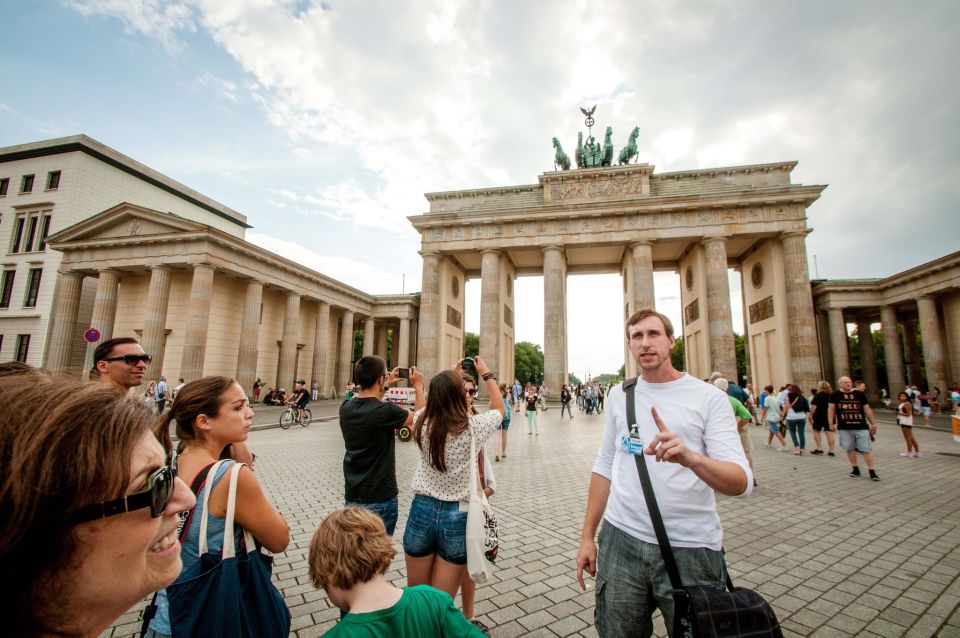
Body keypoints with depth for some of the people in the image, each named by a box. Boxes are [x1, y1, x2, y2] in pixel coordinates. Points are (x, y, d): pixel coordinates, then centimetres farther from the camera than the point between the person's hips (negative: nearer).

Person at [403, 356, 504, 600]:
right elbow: (499, 408, 6)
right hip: (456, 516, -2)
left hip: (422, 511, 3)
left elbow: (431, 403, 16)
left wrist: (452, 376, 22)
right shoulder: (473, 428, -16)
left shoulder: (422, 423, -9)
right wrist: (486, 374, 15)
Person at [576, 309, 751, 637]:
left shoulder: (709, 398, -6)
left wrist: (691, 457, -34)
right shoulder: (618, 395, 4)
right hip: (621, 540, 3)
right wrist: (588, 536, 9)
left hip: (691, 548, -2)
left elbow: (741, 483, -14)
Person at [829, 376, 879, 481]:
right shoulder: (835, 395, 1)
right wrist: (831, 423, -1)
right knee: (849, 449, 8)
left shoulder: (860, 394, 3)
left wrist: (873, 424, 9)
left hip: (861, 427, 0)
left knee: (867, 449, -1)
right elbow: (831, 409, 4)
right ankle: (855, 469, 21)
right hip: (844, 428, 0)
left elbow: (867, 409, 9)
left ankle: (872, 471, 7)